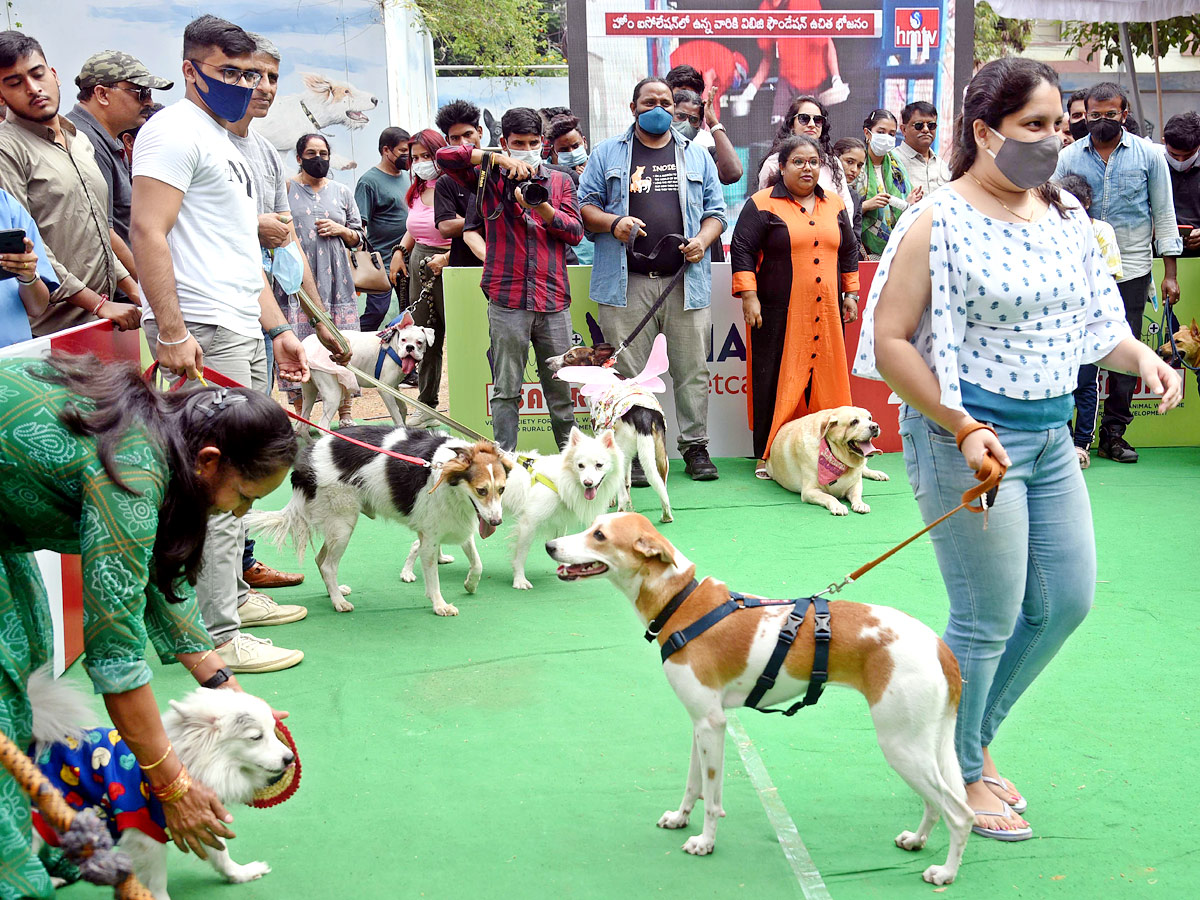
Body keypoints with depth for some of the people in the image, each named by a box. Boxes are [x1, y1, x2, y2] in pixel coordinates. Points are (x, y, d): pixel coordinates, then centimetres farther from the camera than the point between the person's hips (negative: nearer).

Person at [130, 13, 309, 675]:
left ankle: (231, 593, 26)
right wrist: (171, 332, -23)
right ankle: (217, 638, -7)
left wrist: (278, 328, 21)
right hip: (202, 333, -10)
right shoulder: (176, 130, -7)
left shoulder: (227, 145, 24)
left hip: (243, 331, 10)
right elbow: (147, 231, -17)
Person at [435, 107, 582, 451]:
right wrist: (496, 159, -13)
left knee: (561, 387, 7)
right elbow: (444, 157, -4)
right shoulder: (491, 178, 9)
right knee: (506, 390, 1)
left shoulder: (560, 182, 16)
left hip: (554, 299, 2)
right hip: (507, 300, -2)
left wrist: (543, 208, -12)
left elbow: (576, 232, 5)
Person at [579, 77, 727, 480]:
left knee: (692, 369, 4)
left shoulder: (696, 156, 17)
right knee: (625, 370, -1)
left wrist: (703, 240, -4)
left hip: (686, 281, 2)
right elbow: (585, 205, 9)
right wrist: (612, 223, -10)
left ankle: (695, 446, 14)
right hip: (627, 283, -1)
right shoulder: (607, 153, 12)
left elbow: (716, 212, 16)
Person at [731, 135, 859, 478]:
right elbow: (742, 248, -5)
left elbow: (849, 250, 21)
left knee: (824, 375, 4)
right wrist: (749, 297, -12)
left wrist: (851, 294, 16)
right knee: (776, 381, -3)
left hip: (826, 314, 5)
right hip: (778, 314, -4)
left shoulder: (834, 205, 15)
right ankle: (768, 455, 3)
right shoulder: (762, 204, -1)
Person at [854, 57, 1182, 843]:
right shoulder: (939, 223, -14)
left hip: (1051, 433, 8)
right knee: (989, 618, 2)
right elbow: (890, 342, -16)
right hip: (970, 436, -8)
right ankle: (959, 776, 25)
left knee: (1067, 600, 13)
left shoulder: (1064, 215, 7)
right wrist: (962, 428, -21)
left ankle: (974, 734, 34)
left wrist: (1142, 356, -3)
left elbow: (1091, 315, 17)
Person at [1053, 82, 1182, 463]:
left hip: (1131, 270, 0)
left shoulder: (1148, 155, 3)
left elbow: (1164, 213, 5)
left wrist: (1170, 273, 2)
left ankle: (1113, 433, 13)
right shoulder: (1068, 157, 4)